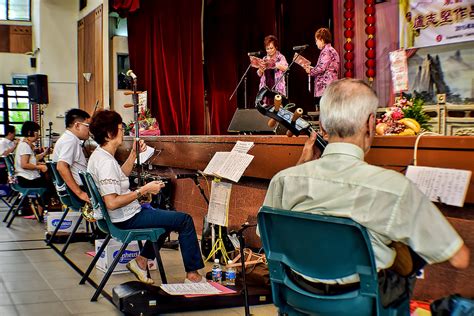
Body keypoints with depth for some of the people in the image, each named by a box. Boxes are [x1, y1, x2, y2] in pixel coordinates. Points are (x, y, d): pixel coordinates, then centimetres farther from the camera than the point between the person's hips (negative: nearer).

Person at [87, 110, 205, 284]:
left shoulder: (98, 155, 5)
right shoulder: (106, 162, -26)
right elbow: (112, 203, -32)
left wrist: (134, 153, 10)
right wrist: (143, 190, -25)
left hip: (123, 215, 11)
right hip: (127, 219, -11)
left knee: (169, 217, 28)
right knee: (185, 220, -4)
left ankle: (141, 261, 21)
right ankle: (193, 274, 3)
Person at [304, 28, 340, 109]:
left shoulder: (326, 51, -10)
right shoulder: (332, 50, 22)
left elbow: (321, 68, -19)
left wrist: (310, 71, -2)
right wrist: (312, 68, 19)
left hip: (325, 88, -10)